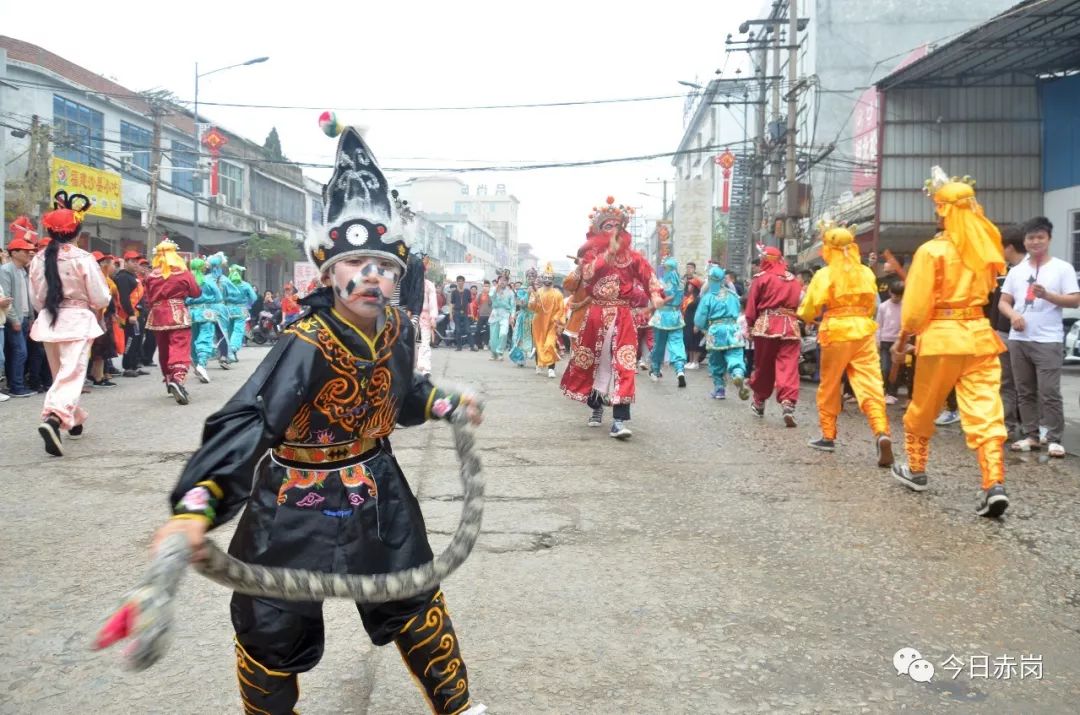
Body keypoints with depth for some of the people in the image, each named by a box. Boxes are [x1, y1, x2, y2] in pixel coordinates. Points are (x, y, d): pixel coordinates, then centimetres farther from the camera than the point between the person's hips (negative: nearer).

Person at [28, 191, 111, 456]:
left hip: (48, 322, 5)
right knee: (72, 375, -8)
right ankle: (53, 419, -30)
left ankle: (74, 421, 33)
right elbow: (101, 298, -9)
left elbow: (35, 298, 9)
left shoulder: (38, 259, 2)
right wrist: (91, 308, 13)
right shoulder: (83, 259, -12)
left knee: (60, 375, 20)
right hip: (77, 321, -5)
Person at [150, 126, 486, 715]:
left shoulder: (398, 331, -6)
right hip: (298, 504, -5)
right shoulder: (306, 345, -27)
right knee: (271, 627, 7)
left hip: (377, 491, 6)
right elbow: (245, 423, -38)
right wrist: (196, 508, -50)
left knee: (415, 600, 18)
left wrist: (447, 403, 14)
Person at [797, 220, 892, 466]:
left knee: (829, 387, 12)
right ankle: (881, 433, -20)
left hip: (836, 333, -3)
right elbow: (872, 304, 14)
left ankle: (828, 436, 19)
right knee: (870, 384, -2)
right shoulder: (867, 272, 5)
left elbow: (808, 310, -3)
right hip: (864, 332, 3)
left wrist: (805, 315, 19)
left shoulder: (824, 275, -7)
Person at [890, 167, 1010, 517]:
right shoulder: (986, 246, 4)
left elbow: (916, 305, -11)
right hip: (980, 334, 4)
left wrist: (902, 340, 4)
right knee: (985, 412, -1)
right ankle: (995, 484, -13)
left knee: (922, 410, 15)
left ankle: (916, 471, 31)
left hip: (941, 337, -4)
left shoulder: (931, 250, -10)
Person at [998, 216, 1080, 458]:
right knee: (1025, 392, 9)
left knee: (1049, 393, -7)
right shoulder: (1016, 271, 13)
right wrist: (1013, 314, -9)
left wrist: (1047, 294, -19)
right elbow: (1003, 302, 13)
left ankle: (1054, 439, 0)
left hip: (1048, 340, -4)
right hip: (1018, 339, 5)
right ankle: (1030, 436, 16)